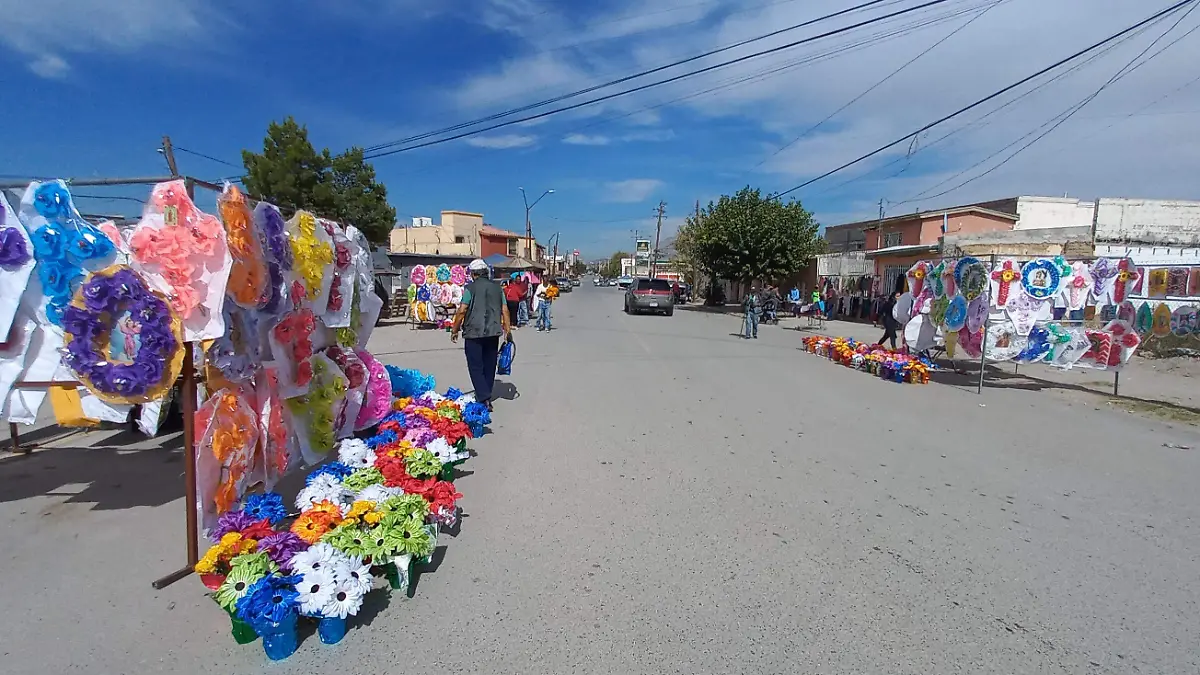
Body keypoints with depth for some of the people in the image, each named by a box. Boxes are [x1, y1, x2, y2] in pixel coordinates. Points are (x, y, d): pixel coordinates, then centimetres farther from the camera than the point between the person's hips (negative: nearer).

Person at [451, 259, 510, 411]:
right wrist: (508, 330, 9)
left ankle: (484, 398, -11)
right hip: (493, 332, 5)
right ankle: (486, 395, 26)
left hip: (474, 333, -5)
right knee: (489, 366, 15)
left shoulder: (470, 288, -7)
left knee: (476, 367, 0)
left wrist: (454, 330, 0)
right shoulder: (497, 287, 7)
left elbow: (462, 311, -10)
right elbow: (505, 310, 5)